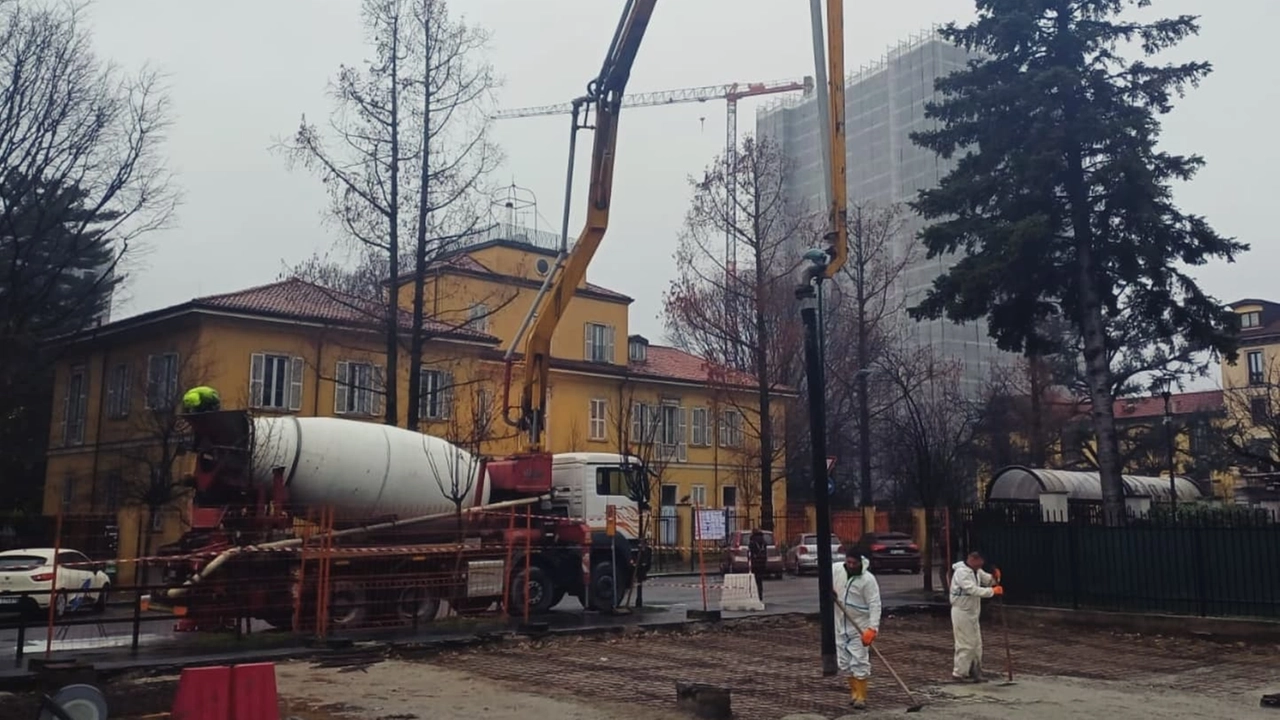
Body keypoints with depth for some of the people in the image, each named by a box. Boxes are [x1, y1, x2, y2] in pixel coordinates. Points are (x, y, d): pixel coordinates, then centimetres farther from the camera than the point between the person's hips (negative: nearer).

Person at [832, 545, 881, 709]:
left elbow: (875, 605, -19)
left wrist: (872, 628, -27)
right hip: (840, 625, 6)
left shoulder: (868, 579, -18)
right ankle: (855, 692, 25)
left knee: (859, 662, -7)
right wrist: (828, 588, -7)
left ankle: (861, 696, 1)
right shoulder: (836, 569, -4)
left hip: (860, 627, -5)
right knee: (844, 662, 12)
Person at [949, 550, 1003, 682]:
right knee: (965, 645, -7)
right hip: (962, 613, -10)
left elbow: (988, 580, 10)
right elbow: (973, 590, -30)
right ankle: (958, 673, 0)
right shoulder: (961, 572, -22)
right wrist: (992, 591, -28)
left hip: (972, 613, 10)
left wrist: (995, 577, -13)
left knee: (976, 644, 15)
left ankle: (975, 671, 26)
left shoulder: (976, 571, 9)